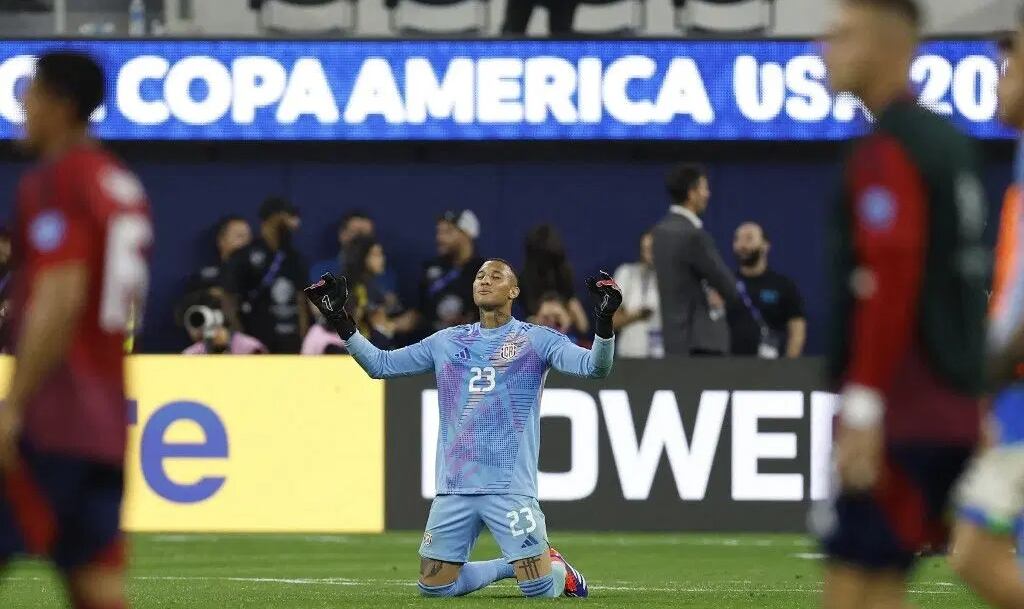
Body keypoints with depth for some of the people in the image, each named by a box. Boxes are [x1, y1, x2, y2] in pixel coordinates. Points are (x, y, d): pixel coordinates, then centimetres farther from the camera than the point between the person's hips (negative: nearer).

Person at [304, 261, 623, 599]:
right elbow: (379, 364, 17)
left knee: (539, 587, -11)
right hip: (453, 491, 4)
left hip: (510, 488, -4)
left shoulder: (538, 340, 2)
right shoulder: (446, 342, 14)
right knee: (434, 585, 3)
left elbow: (594, 367, -11)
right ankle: (512, 565, 24)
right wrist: (339, 320, 8)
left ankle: (555, 566, 25)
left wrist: (604, 321, -28)